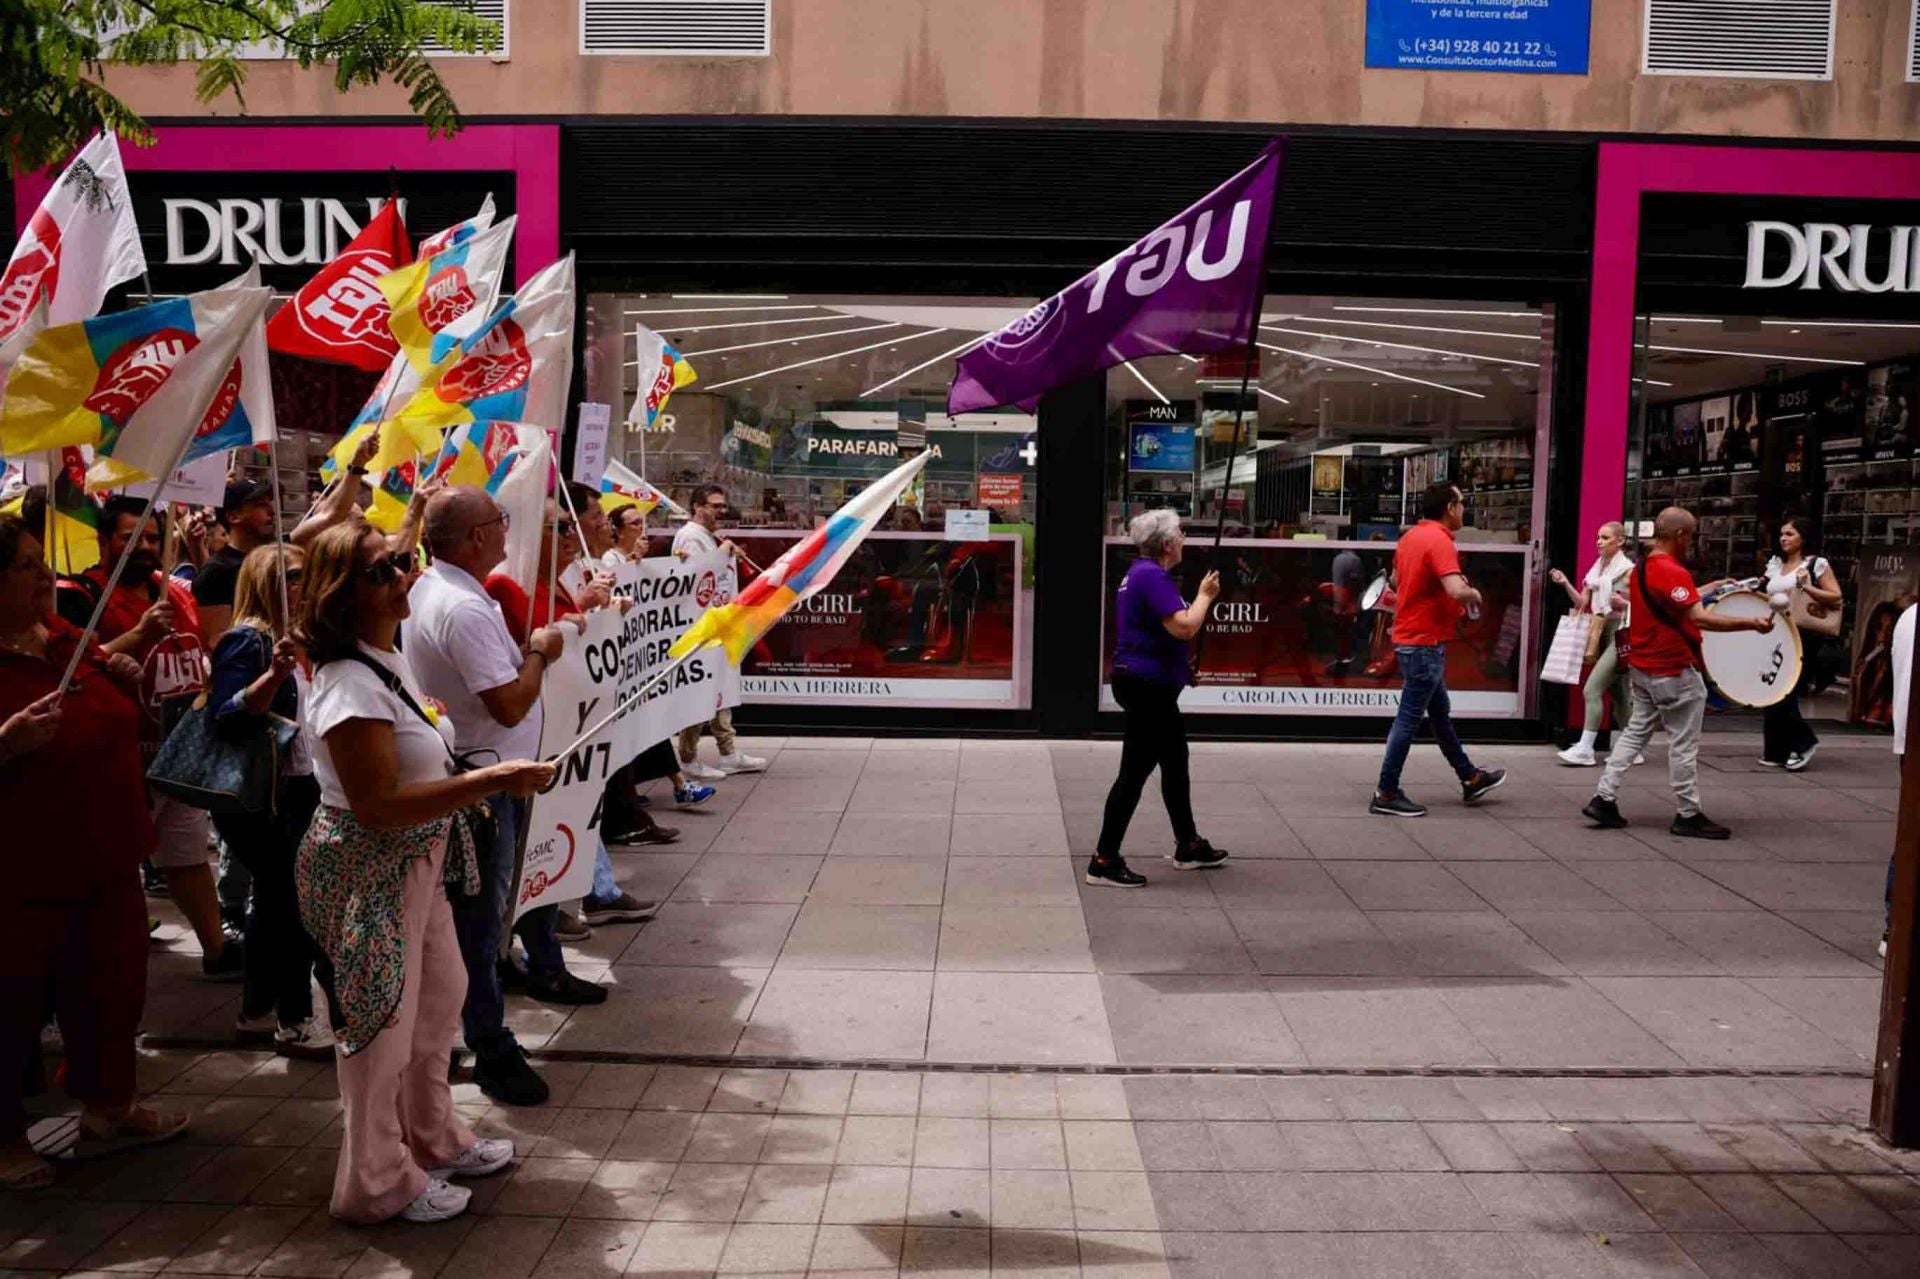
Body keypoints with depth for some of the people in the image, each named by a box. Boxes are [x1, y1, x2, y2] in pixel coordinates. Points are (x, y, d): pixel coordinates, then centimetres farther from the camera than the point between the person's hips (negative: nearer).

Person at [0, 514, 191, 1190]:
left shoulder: (67, 637, 5)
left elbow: (115, 724, 19)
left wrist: (127, 677, 0)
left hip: (105, 857, 7)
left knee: (112, 985, 19)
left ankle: (107, 1103, 39)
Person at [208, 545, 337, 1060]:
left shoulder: (289, 638, 13)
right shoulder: (247, 640, -15)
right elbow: (228, 716, -27)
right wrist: (276, 672, -38)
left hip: (294, 791, 9)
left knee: (276, 901, 14)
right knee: (294, 903, -6)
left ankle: (258, 1011, 25)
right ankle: (296, 1022, 3)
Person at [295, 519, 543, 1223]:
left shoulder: (389, 659, 5)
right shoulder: (350, 687, -27)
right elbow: (378, 806, -31)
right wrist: (490, 780, -32)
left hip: (416, 862, 10)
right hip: (366, 875, -10)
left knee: (439, 993, 22)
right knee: (384, 1020, 5)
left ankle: (434, 1139, 42)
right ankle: (380, 1183, 26)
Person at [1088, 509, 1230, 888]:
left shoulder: (1140, 573, 14)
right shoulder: (1152, 576, -19)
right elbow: (1184, 627, -27)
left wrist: (1182, 663, 22)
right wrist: (1205, 594, -10)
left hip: (1150, 684, 11)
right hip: (1147, 685, -11)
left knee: (1175, 762, 20)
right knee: (1135, 770, -7)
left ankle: (1188, 847, 32)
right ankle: (1104, 860, -3)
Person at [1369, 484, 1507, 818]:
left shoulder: (1410, 536, 9)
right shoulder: (1439, 540, -19)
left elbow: (1397, 580, 23)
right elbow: (1457, 590, -31)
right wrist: (1474, 595, -9)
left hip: (1410, 637, 10)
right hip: (1424, 643, -10)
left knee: (1440, 712, 19)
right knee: (1409, 719, -3)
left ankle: (1470, 778, 33)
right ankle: (1386, 794, 3)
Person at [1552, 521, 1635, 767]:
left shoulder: (1628, 571, -8)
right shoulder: (1597, 569, 12)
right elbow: (1582, 603, 9)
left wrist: (1624, 603, -25)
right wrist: (1565, 584, -4)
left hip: (1620, 638, -8)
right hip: (1602, 636, 8)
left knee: (1592, 689, -14)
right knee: (1618, 696, 13)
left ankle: (1585, 749, -13)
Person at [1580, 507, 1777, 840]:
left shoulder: (1640, 569, 9)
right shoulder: (1673, 572, -20)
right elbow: (1697, 617, -29)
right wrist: (1750, 624, -28)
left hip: (1643, 667, 9)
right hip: (1674, 672, -9)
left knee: (1635, 733, 13)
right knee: (1682, 746, 1)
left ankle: (1604, 799, 9)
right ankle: (1689, 816, 10)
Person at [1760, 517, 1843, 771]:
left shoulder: (1817, 564, -2)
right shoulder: (1775, 564, 16)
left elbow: (1836, 597, -6)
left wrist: (1807, 588, -17)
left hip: (1803, 636, -6)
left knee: (1784, 693, -12)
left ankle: (1803, 741, 7)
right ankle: (1776, 751, 11)